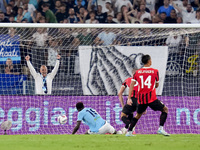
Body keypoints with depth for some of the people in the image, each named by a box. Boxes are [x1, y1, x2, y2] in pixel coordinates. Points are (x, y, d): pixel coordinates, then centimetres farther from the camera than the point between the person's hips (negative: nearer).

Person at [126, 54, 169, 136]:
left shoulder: (137, 72, 6)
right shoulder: (155, 71, -2)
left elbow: (131, 85, 0)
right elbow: (156, 85, 7)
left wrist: (129, 98, -1)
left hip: (141, 99, 4)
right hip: (152, 98, -4)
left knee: (138, 115, 23)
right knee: (165, 109, 10)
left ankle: (129, 132, 20)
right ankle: (160, 128, -6)